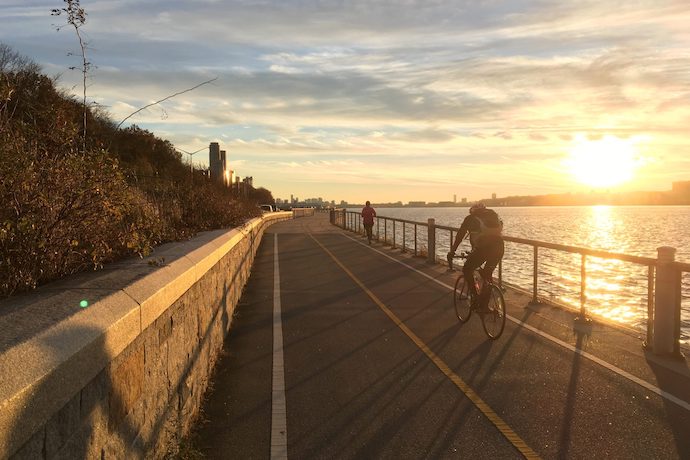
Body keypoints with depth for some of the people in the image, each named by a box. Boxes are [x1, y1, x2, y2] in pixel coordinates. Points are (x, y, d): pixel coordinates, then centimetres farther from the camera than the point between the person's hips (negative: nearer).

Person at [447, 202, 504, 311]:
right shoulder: (492, 214, 29)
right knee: (488, 274, 23)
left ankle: (475, 298, 7)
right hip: (499, 246, 5)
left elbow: (460, 236, 20)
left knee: (467, 270, 16)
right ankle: (483, 306, 23)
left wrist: (452, 252, 31)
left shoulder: (470, 218, 18)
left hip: (483, 247, -4)